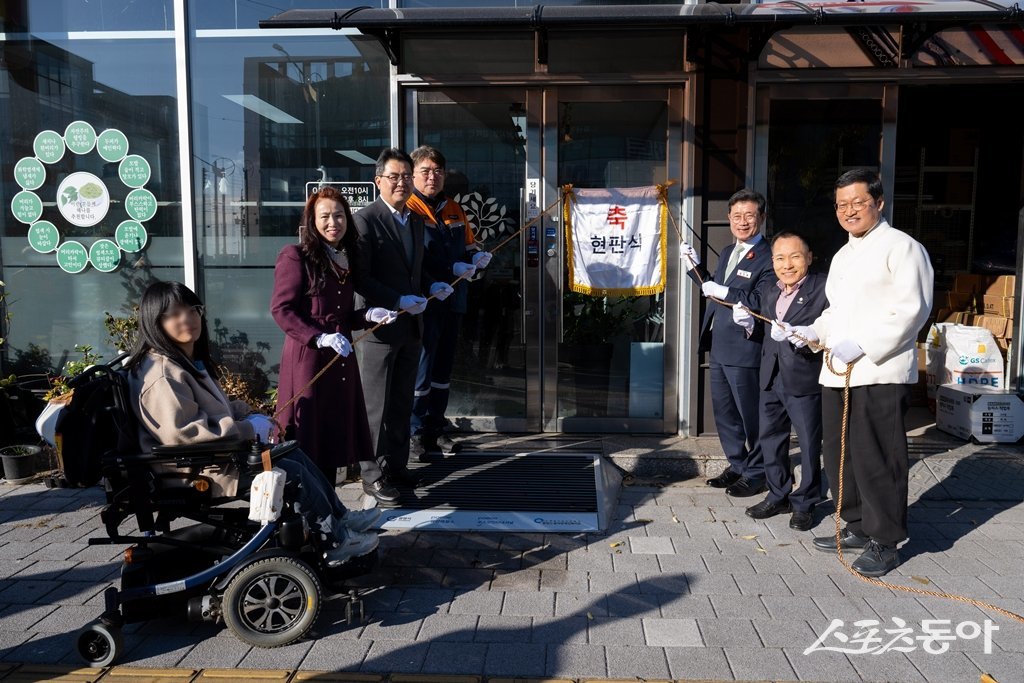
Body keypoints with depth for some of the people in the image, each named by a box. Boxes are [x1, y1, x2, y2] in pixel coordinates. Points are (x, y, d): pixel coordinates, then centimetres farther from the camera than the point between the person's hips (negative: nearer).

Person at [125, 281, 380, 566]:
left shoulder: (190, 360, 12)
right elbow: (181, 433, -31)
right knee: (293, 473, -11)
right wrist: (247, 430, -23)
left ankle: (341, 518, 17)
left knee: (295, 455, 8)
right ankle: (337, 542, 3)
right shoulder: (163, 374, -22)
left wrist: (247, 414, 3)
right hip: (201, 470, -10)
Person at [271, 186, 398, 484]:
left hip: (341, 359, 7)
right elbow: (280, 308, -12)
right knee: (307, 438, -2)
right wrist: (320, 338, -21)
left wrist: (368, 315, 1)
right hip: (307, 357, -7)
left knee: (335, 436, 12)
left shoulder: (345, 258, 15)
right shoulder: (296, 256, -7)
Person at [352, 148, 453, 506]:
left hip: (411, 327, 7)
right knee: (376, 406, 2)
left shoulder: (416, 221, 13)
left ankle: (397, 464, 29)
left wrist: (432, 286, 4)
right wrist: (398, 300, -22)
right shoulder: (365, 220, -11)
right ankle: (373, 474, 13)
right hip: (379, 327, -7)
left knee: (402, 402, 16)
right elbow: (360, 277, -16)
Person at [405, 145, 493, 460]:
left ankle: (436, 430, 27)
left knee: (444, 366, 15)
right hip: (424, 303, -8)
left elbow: (468, 244, 22)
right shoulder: (408, 209, -9)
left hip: (453, 302, 8)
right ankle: (418, 434, 8)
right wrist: (452, 268, -24)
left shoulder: (454, 210, 15)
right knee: (421, 368, -3)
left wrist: (477, 256, -1)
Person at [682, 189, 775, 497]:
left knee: (751, 414, 5)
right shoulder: (727, 252, 15)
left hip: (744, 350, -9)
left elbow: (760, 302, -23)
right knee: (724, 413, 17)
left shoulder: (768, 257, -13)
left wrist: (723, 292, -24)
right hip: (718, 347, 9)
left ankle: (756, 474, 20)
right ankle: (738, 466, 32)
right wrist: (695, 266, 11)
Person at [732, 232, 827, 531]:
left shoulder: (823, 289, -11)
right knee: (770, 438, 16)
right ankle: (778, 496, 32)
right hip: (771, 378, 7)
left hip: (804, 379, -7)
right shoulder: (769, 291, 11)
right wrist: (749, 324, -4)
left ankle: (804, 503, 23)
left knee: (809, 442, 6)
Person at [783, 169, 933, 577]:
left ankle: (884, 542, 10)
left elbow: (912, 309, -14)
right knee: (840, 456, 12)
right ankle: (857, 527, 27)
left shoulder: (901, 247, -5)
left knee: (877, 460, -4)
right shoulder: (842, 255, 22)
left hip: (880, 372, -8)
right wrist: (816, 331, 12)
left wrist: (862, 345, -20)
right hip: (837, 373, 8)